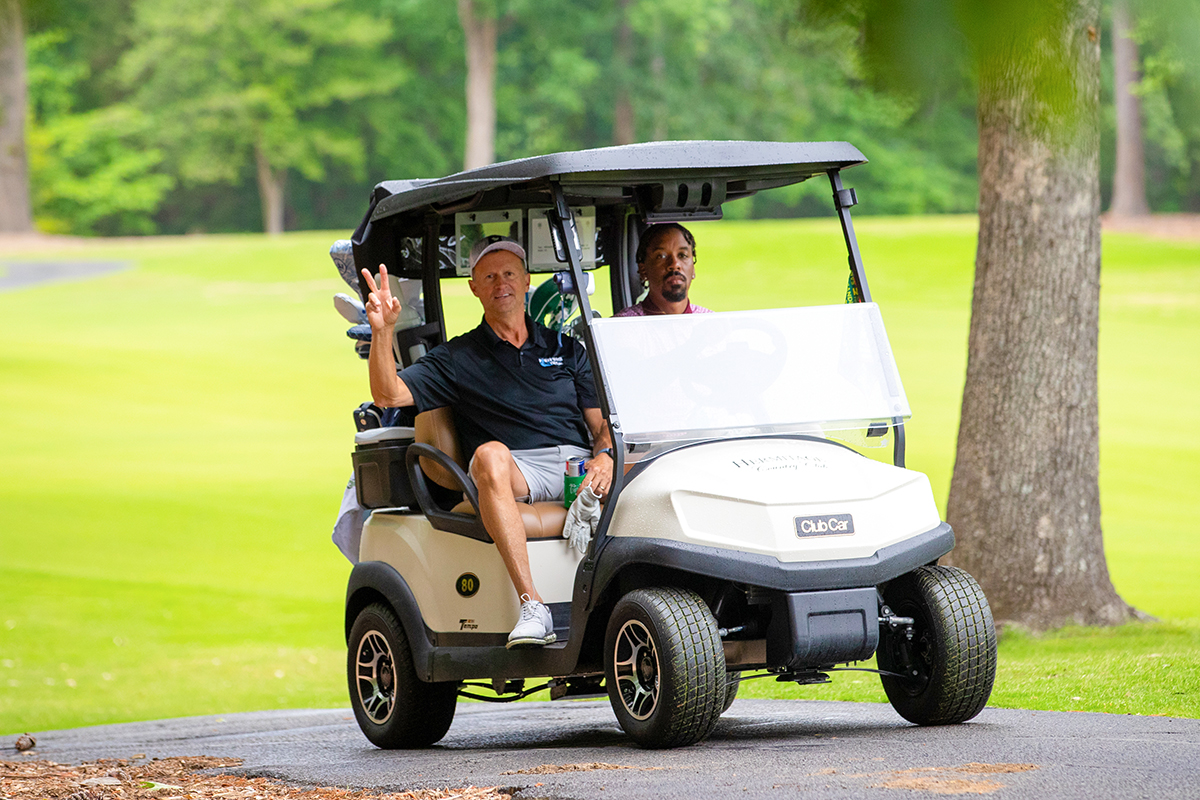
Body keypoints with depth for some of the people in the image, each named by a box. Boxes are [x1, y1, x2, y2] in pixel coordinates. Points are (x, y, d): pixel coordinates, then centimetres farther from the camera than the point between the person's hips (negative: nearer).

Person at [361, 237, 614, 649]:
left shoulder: (566, 349, 23)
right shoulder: (458, 358, 16)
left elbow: (602, 422, 16)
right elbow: (388, 395, 5)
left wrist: (604, 456, -7)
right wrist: (382, 332, -11)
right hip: (515, 475, -2)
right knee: (490, 455, -39)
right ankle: (531, 604, -46)